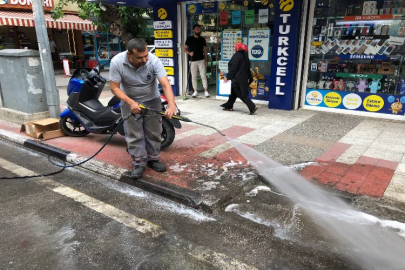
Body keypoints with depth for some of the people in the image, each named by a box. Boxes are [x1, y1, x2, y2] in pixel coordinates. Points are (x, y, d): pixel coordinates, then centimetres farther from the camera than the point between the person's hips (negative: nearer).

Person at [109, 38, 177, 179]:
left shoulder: (154, 60, -26)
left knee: (154, 133, 9)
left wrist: (171, 105, -48)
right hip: (130, 101, -1)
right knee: (134, 135, 2)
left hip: (152, 100, 1)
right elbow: (115, 88, -18)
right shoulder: (116, 62, -24)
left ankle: (153, 159, 27)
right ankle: (139, 163, 17)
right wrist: (131, 102, -31)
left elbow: (165, 84, -33)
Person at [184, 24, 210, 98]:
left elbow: (205, 50, 11)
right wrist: (189, 53, -15)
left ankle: (206, 91, 0)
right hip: (193, 60, 0)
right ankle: (195, 91, 15)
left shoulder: (202, 39, 8)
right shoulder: (189, 39, 2)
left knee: (203, 76, -3)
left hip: (201, 60, 1)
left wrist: (206, 60, 5)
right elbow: (185, 49, 5)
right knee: (194, 76, 5)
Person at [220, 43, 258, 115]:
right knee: (233, 91, 19)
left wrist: (228, 77, -15)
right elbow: (247, 68, 16)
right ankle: (229, 106, 27)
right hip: (243, 78, 9)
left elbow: (233, 68, -19)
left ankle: (253, 107, -11)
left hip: (238, 79, -9)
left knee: (242, 95, -6)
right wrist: (248, 78, 21)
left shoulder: (237, 55, -14)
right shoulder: (244, 56, 12)